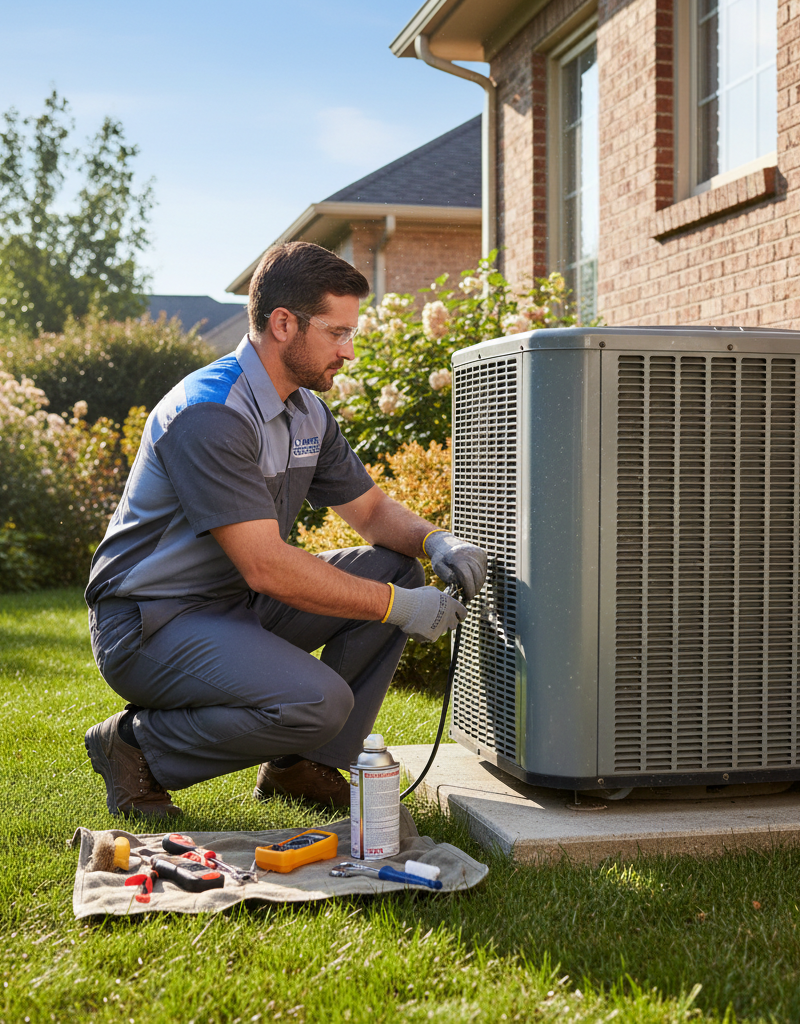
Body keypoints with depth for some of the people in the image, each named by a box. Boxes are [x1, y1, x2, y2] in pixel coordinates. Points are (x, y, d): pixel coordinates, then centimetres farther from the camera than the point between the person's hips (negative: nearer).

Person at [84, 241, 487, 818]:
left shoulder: (309, 412, 7)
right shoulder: (209, 414, -23)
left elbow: (372, 510, 15)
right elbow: (266, 566, -28)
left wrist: (436, 542, -8)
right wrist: (399, 607, -23)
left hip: (240, 606, 9)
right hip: (149, 623, -9)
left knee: (396, 568, -1)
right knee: (317, 701, -29)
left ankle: (304, 765, 5)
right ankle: (136, 745, -6)